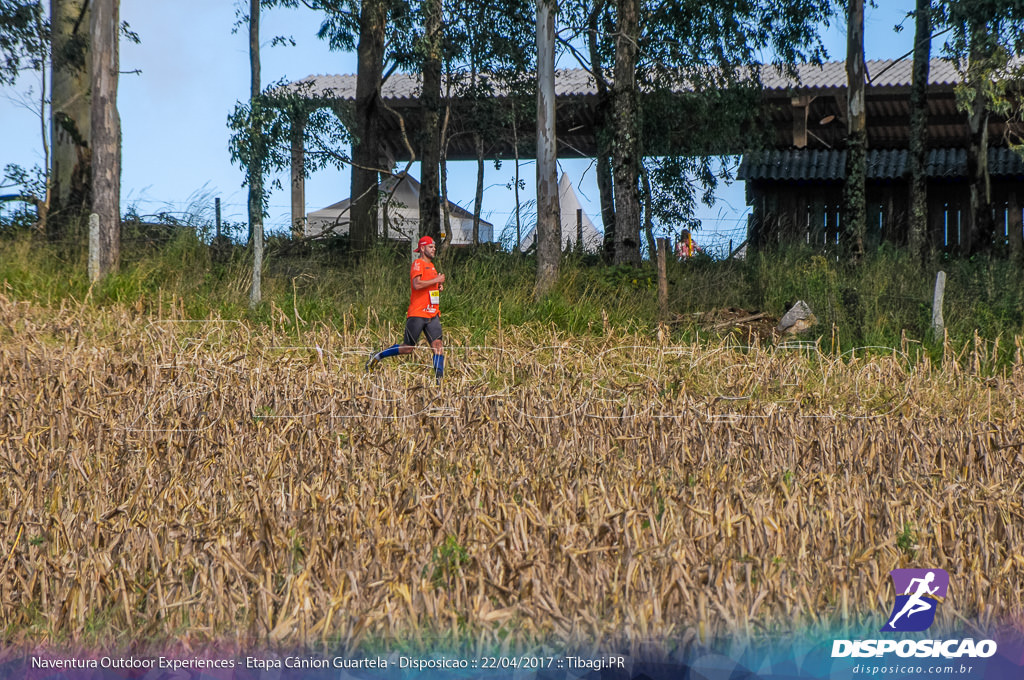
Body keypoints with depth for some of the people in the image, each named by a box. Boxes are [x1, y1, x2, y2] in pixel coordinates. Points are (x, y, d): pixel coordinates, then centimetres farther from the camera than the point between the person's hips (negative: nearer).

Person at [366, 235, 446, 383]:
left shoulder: (431, 265, 19)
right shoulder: (417, 263, -7)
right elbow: (416, 284, -23)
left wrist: (439, 286, 11)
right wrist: (436, 280, -16)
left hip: (433, 314, 7)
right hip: (417, 314, -7)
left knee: (438, 345, -9)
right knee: (407, 348, -2)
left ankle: (439, 379, -12)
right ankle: (377, 357, 17)